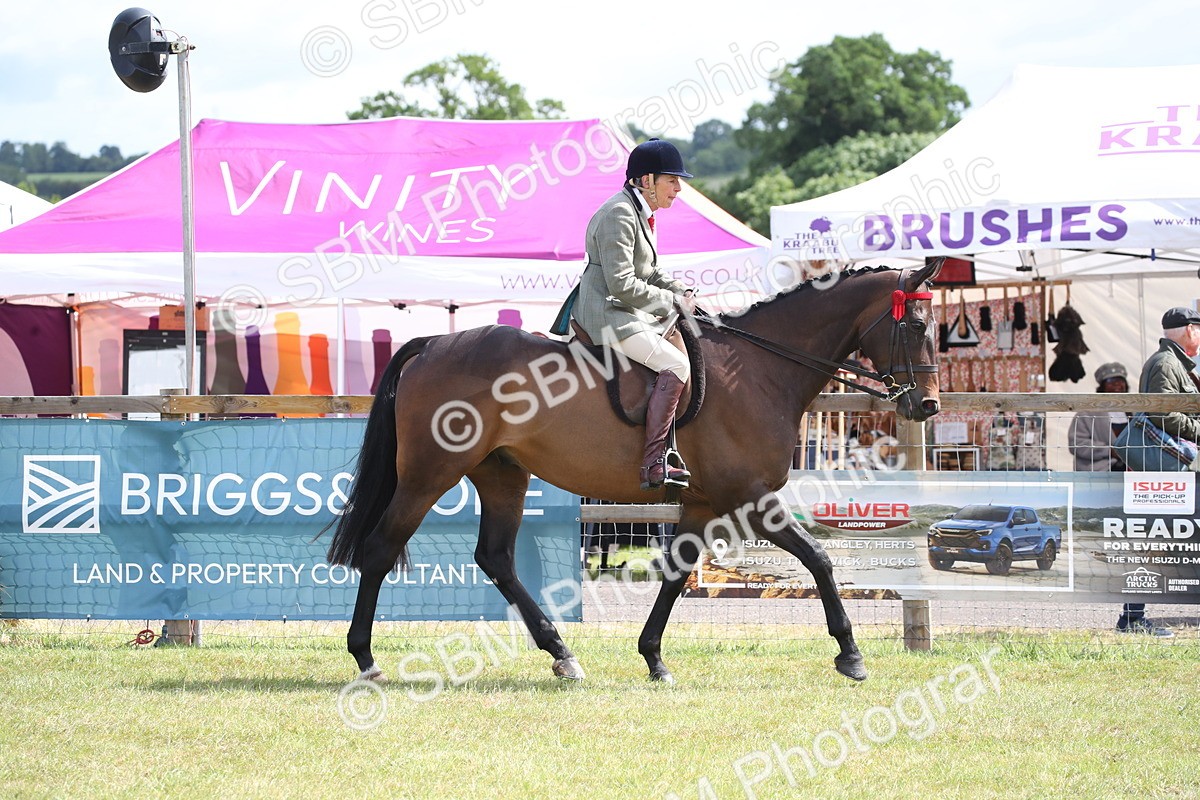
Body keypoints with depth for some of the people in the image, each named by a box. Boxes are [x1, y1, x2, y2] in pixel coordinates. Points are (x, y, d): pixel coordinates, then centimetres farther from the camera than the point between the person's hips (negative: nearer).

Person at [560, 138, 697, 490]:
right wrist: (672, 301, -15)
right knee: (675, 365, -21)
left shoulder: (643, 213, 15)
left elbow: (650, 272, 24)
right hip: (607, 315, -11)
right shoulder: (619, 215, -18)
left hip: (628, 312, 11)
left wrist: (681, 290, 6)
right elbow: (622, 284, -23)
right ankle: (652, 464, -26)